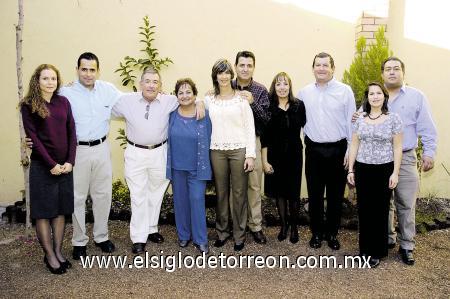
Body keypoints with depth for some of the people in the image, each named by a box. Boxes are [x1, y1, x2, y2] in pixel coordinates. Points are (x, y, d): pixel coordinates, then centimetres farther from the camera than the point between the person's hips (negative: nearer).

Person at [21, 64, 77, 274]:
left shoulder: (63, 102, 6)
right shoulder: (28, 105, -4)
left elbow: (71, 132, 3)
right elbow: (33, 138, -9)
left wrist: (70, 161, -6)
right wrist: (51, 164, -13)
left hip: (65, 165, 4)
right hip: (42, 166, -3)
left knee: (61, 210, 10)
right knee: (43, 212, 5)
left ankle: (58, 252, 23)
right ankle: (49, 256, 16)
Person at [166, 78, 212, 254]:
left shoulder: (204, 115, -6)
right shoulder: (171, 114, -1)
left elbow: (207, 142, -2)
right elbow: (167, 140, 7)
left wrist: (205, 167, -1)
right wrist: (168, 164, 5)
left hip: (197, 167, -2)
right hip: (176, 166, 2)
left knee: (197, 200, -1)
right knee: (180, 200, 12)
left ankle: (200, 239, 13)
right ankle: (183, 235, 29)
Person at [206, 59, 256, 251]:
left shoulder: (241, 98, 1)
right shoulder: (209, 100, 8)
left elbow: (250, 127, -2)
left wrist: (250, 154, -7)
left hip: (239, 150, -2)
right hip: (217, 151, 2)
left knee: (239, 193, 3)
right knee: (221, 193, 9)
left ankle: (239, 235, 17)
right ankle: (222, 232, 24)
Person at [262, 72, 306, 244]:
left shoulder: (299, 105, -3)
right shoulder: (269, 107, -5)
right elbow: (265, 137, -4)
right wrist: (264, 161, -7)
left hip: (294, 155, 0)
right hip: (275, 155, 0)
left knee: (293, 191, 7)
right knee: (279, 191, 11)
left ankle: (294, 226, 27)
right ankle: (283, 225, 29)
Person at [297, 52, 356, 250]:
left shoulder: (345, 91, -2)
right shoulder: (304, 92, 6)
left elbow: (351, 122, -3)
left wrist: (351, 151, -5)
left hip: (337, 150, -2)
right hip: (313, 150, 2)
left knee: (335, 195, 8)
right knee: (314, 194, 9)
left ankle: (332, 233, 25)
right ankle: (316, 232, 25)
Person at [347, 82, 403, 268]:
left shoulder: (393, 118, -2)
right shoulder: (360, 119, 5)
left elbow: (397, 148, -2)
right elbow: (354, 146, 8)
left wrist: (395, 172, -7)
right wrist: (350, 170, 4)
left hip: (384, 170, -2)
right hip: (362, 169, 3)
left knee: (380, 211, 5)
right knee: (364, 210, 8)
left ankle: (377, 252, 19)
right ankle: (365, 248, 23)